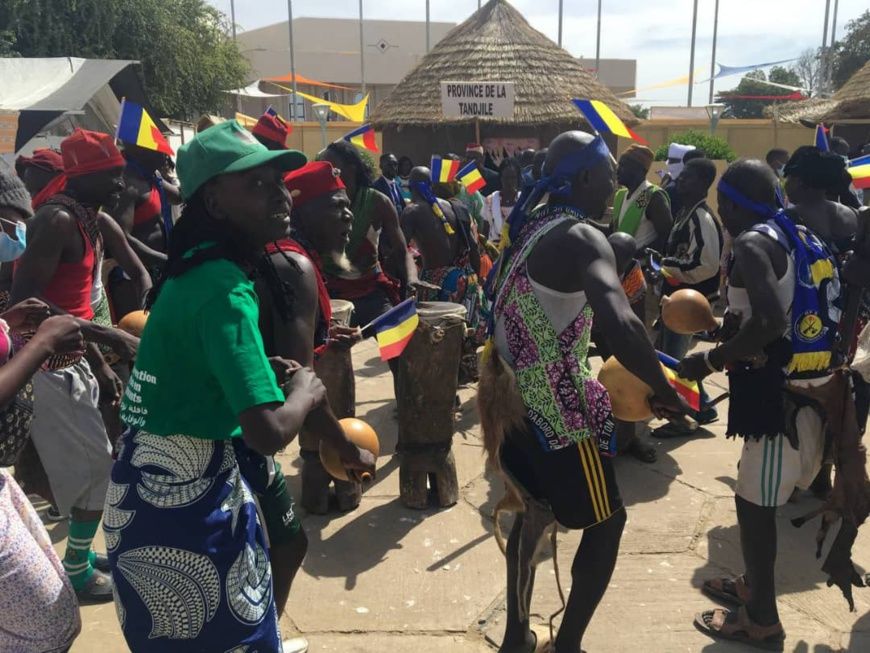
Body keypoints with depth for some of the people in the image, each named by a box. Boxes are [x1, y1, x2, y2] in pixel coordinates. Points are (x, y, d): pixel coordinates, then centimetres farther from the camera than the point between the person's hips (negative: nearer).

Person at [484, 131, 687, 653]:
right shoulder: (583, 238, -20)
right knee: (607, 521, 11)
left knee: (531, 510, 24)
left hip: (516, 395, 9)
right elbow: (622, 326, -36)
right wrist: (664, 391, -22)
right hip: (557, 408, -9)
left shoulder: (530, 224, 7)